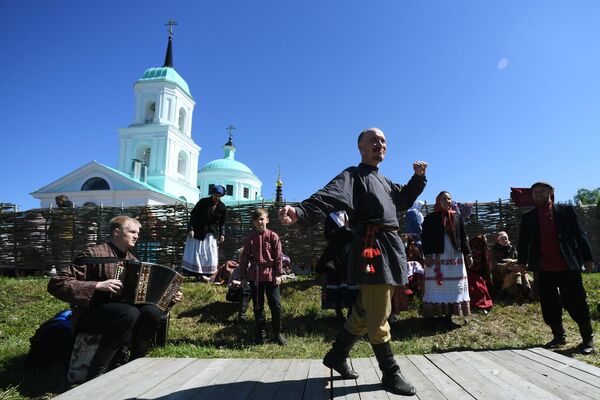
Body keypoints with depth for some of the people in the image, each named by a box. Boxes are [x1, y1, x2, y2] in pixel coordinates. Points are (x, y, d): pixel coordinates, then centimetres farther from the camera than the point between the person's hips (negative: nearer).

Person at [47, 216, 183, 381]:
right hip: (90, 314, -5)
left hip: (120, 309, 6)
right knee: (129, 313, -34)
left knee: (153, 312, -23)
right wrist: (97, 286, -26)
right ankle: (96, 373, -21)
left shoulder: (131, 259, 10)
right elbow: (56, 284, -17)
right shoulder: (94, 254, -11)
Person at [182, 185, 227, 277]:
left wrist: (221, 234, 0)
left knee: (210, 254, 3)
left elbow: (221, 222, 6)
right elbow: (193, 215, -9)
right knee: (194, 252, -1)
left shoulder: (222, 207, -4)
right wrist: (191, 229, -16)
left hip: (211, 233, 3)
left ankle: (203, 274, 13)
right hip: (198, 231, -3)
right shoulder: (203, 202, -12)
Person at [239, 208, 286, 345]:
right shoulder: (250, 238, 6)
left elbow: (279, 256, -5)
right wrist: (243, 276, 4)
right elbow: (244, 258, 7)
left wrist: (278, 274, -10)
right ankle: (260, 333, 25)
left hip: (270, 275, -3)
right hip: (254, 276, 3)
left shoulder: (273, 236, -2)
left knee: (275, 305, 1)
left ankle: (277, 334, 17)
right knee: (257, 306, 11)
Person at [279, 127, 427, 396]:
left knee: (364, 312, 16)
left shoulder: (383, 181, 23)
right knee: (378, 317, -2)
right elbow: (327, 198, -22)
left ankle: (337, 356, 31)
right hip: (372, 248, -9)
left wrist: (418, 177, 18)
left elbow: (404, 199, 36)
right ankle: (390, 374, 14)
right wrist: (300, 212, -43)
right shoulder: (353, 176, -5)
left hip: (390, 248, 10)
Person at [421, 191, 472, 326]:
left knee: (454, 286, 4)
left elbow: (463, 238, 12)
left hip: (455, 256, 4)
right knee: (437, 285, -2)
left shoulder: (457, 217, 12)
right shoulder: (430, 218, 1)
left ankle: (449, 315, 10)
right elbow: (425, 238, -4)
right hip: (436, 257, -3)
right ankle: (432, 315, 2)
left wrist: (468, 254, 5)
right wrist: (427, 254, -14)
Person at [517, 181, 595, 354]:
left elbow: (579, 234, 2)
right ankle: (559, 336, 25)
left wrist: (588, 257, -2)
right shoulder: (528, 217, 8)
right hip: (544, 269, 2)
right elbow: (523, 241, 7)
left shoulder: (566, 210, 4)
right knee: (549, 305, 8)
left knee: (576, 302, 4)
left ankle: (588, 338, 22)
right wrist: (522, 261, 0)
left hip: (568, 266, -2)